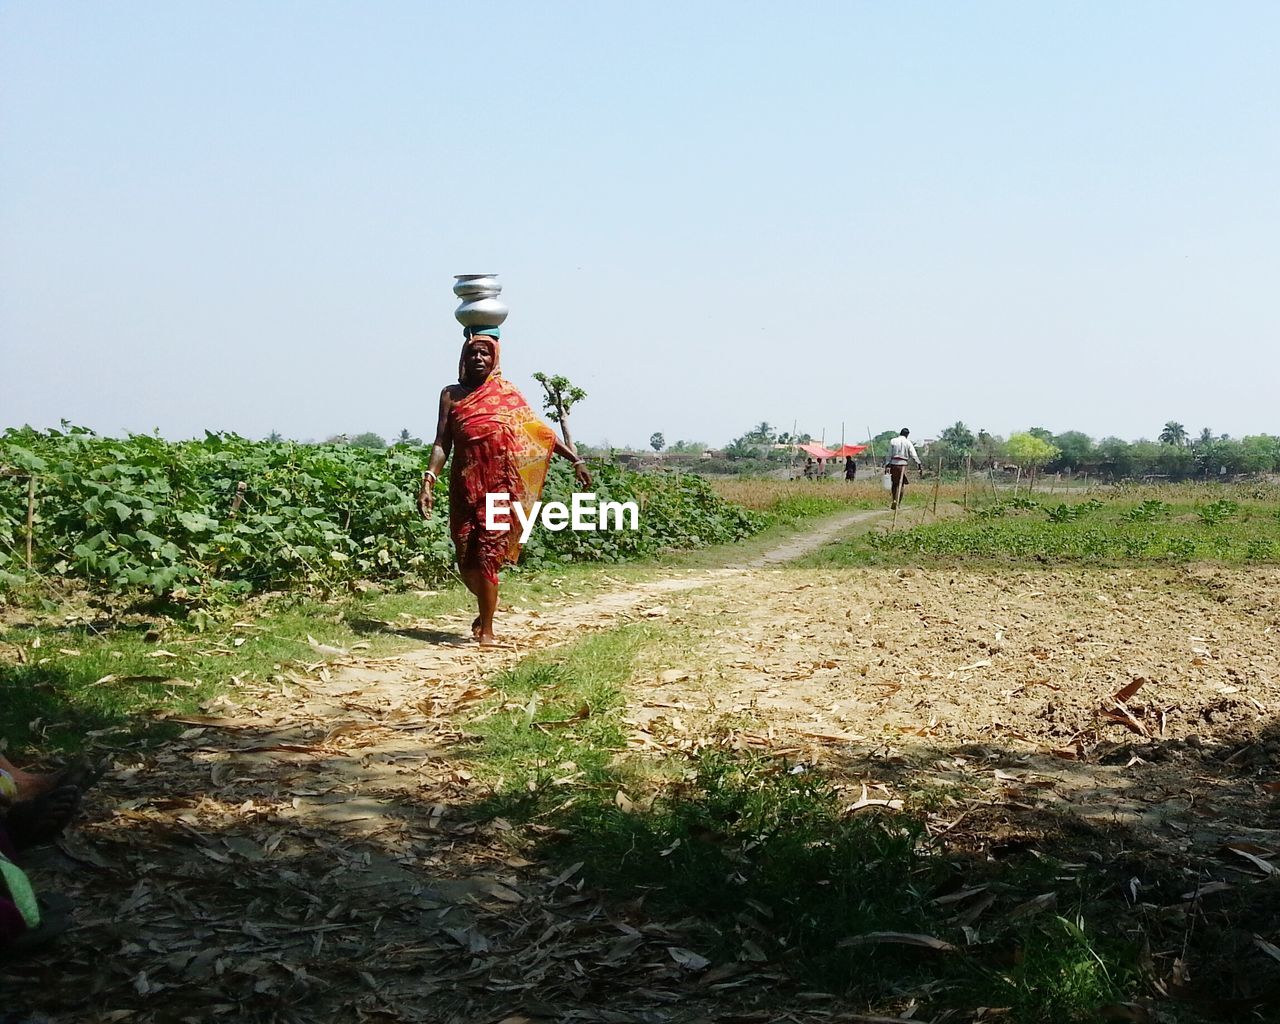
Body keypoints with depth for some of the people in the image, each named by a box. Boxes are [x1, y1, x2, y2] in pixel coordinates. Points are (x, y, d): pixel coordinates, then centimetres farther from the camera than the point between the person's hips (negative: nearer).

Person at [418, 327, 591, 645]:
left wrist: (575, 459, 0)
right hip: (465, 486, 2)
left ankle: (486, 629, -2)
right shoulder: (452, 395, 7)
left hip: (499, 486, -2)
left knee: (487, 554, -9)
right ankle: (486, 607, 33)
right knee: (466, 558, 4)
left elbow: (538, 431, 6)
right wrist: (429, 479, -12)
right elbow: (442, 443, 2)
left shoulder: (507, 393, 6)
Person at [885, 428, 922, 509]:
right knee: (901, 484, 2)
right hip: (902, 464, -2)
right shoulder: (908, 443, 2)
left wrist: (887, 465, 4)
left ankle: (895, 500, 14)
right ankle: (897, 502, -6)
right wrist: (919, 464, -2)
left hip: (893, 464, 2)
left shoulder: (893, 441, 5)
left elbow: (889, 455, 4)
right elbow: (913, 455, -4)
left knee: (894, 483, 14)